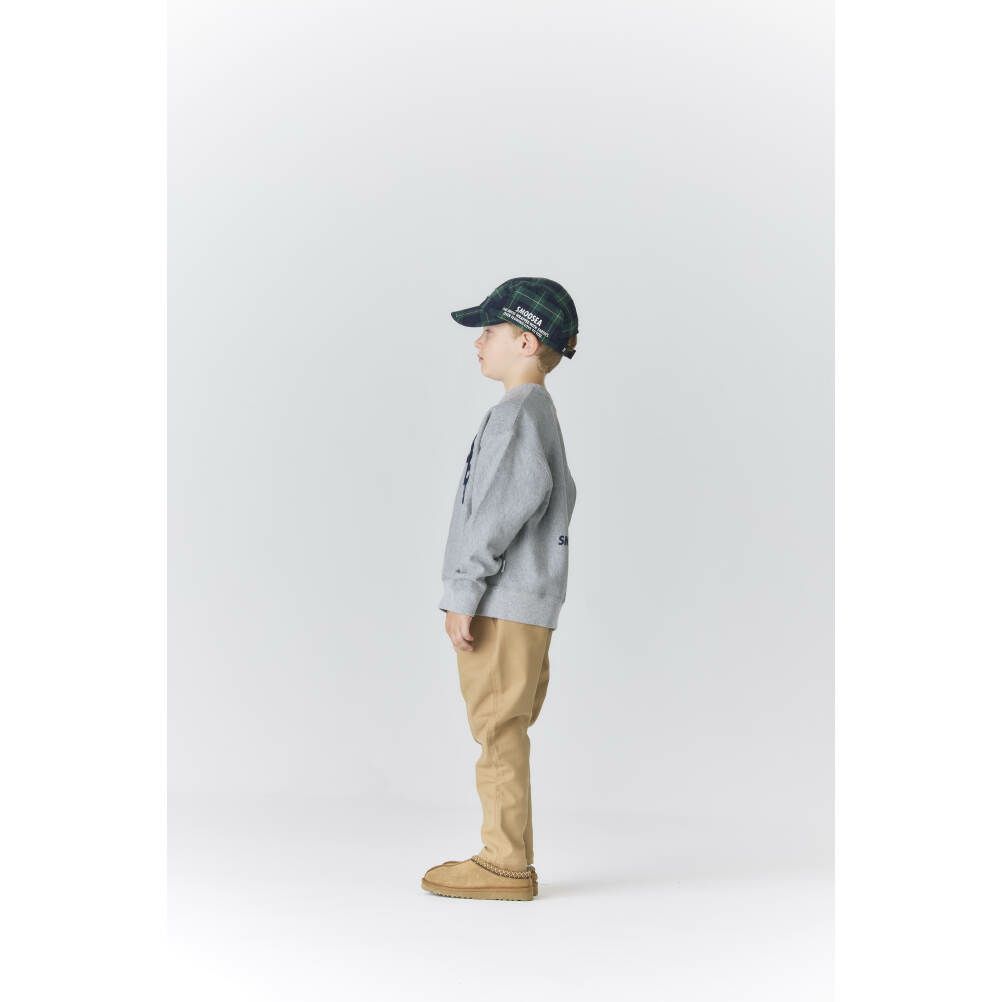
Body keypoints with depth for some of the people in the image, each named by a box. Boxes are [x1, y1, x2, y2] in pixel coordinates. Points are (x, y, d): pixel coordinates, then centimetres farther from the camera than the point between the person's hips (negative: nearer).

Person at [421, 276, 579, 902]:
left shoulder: (518, 411, -12)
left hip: (503, 606, -10)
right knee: (503, 732, 13)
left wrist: (462, 592, -21)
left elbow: (507, 504, -22)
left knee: (499, 732, -4)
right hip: (526, 607, 10)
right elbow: (560, 495, 22)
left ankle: (507, 865, 3)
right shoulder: (541, 412, 18)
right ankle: (506, 858, 20)